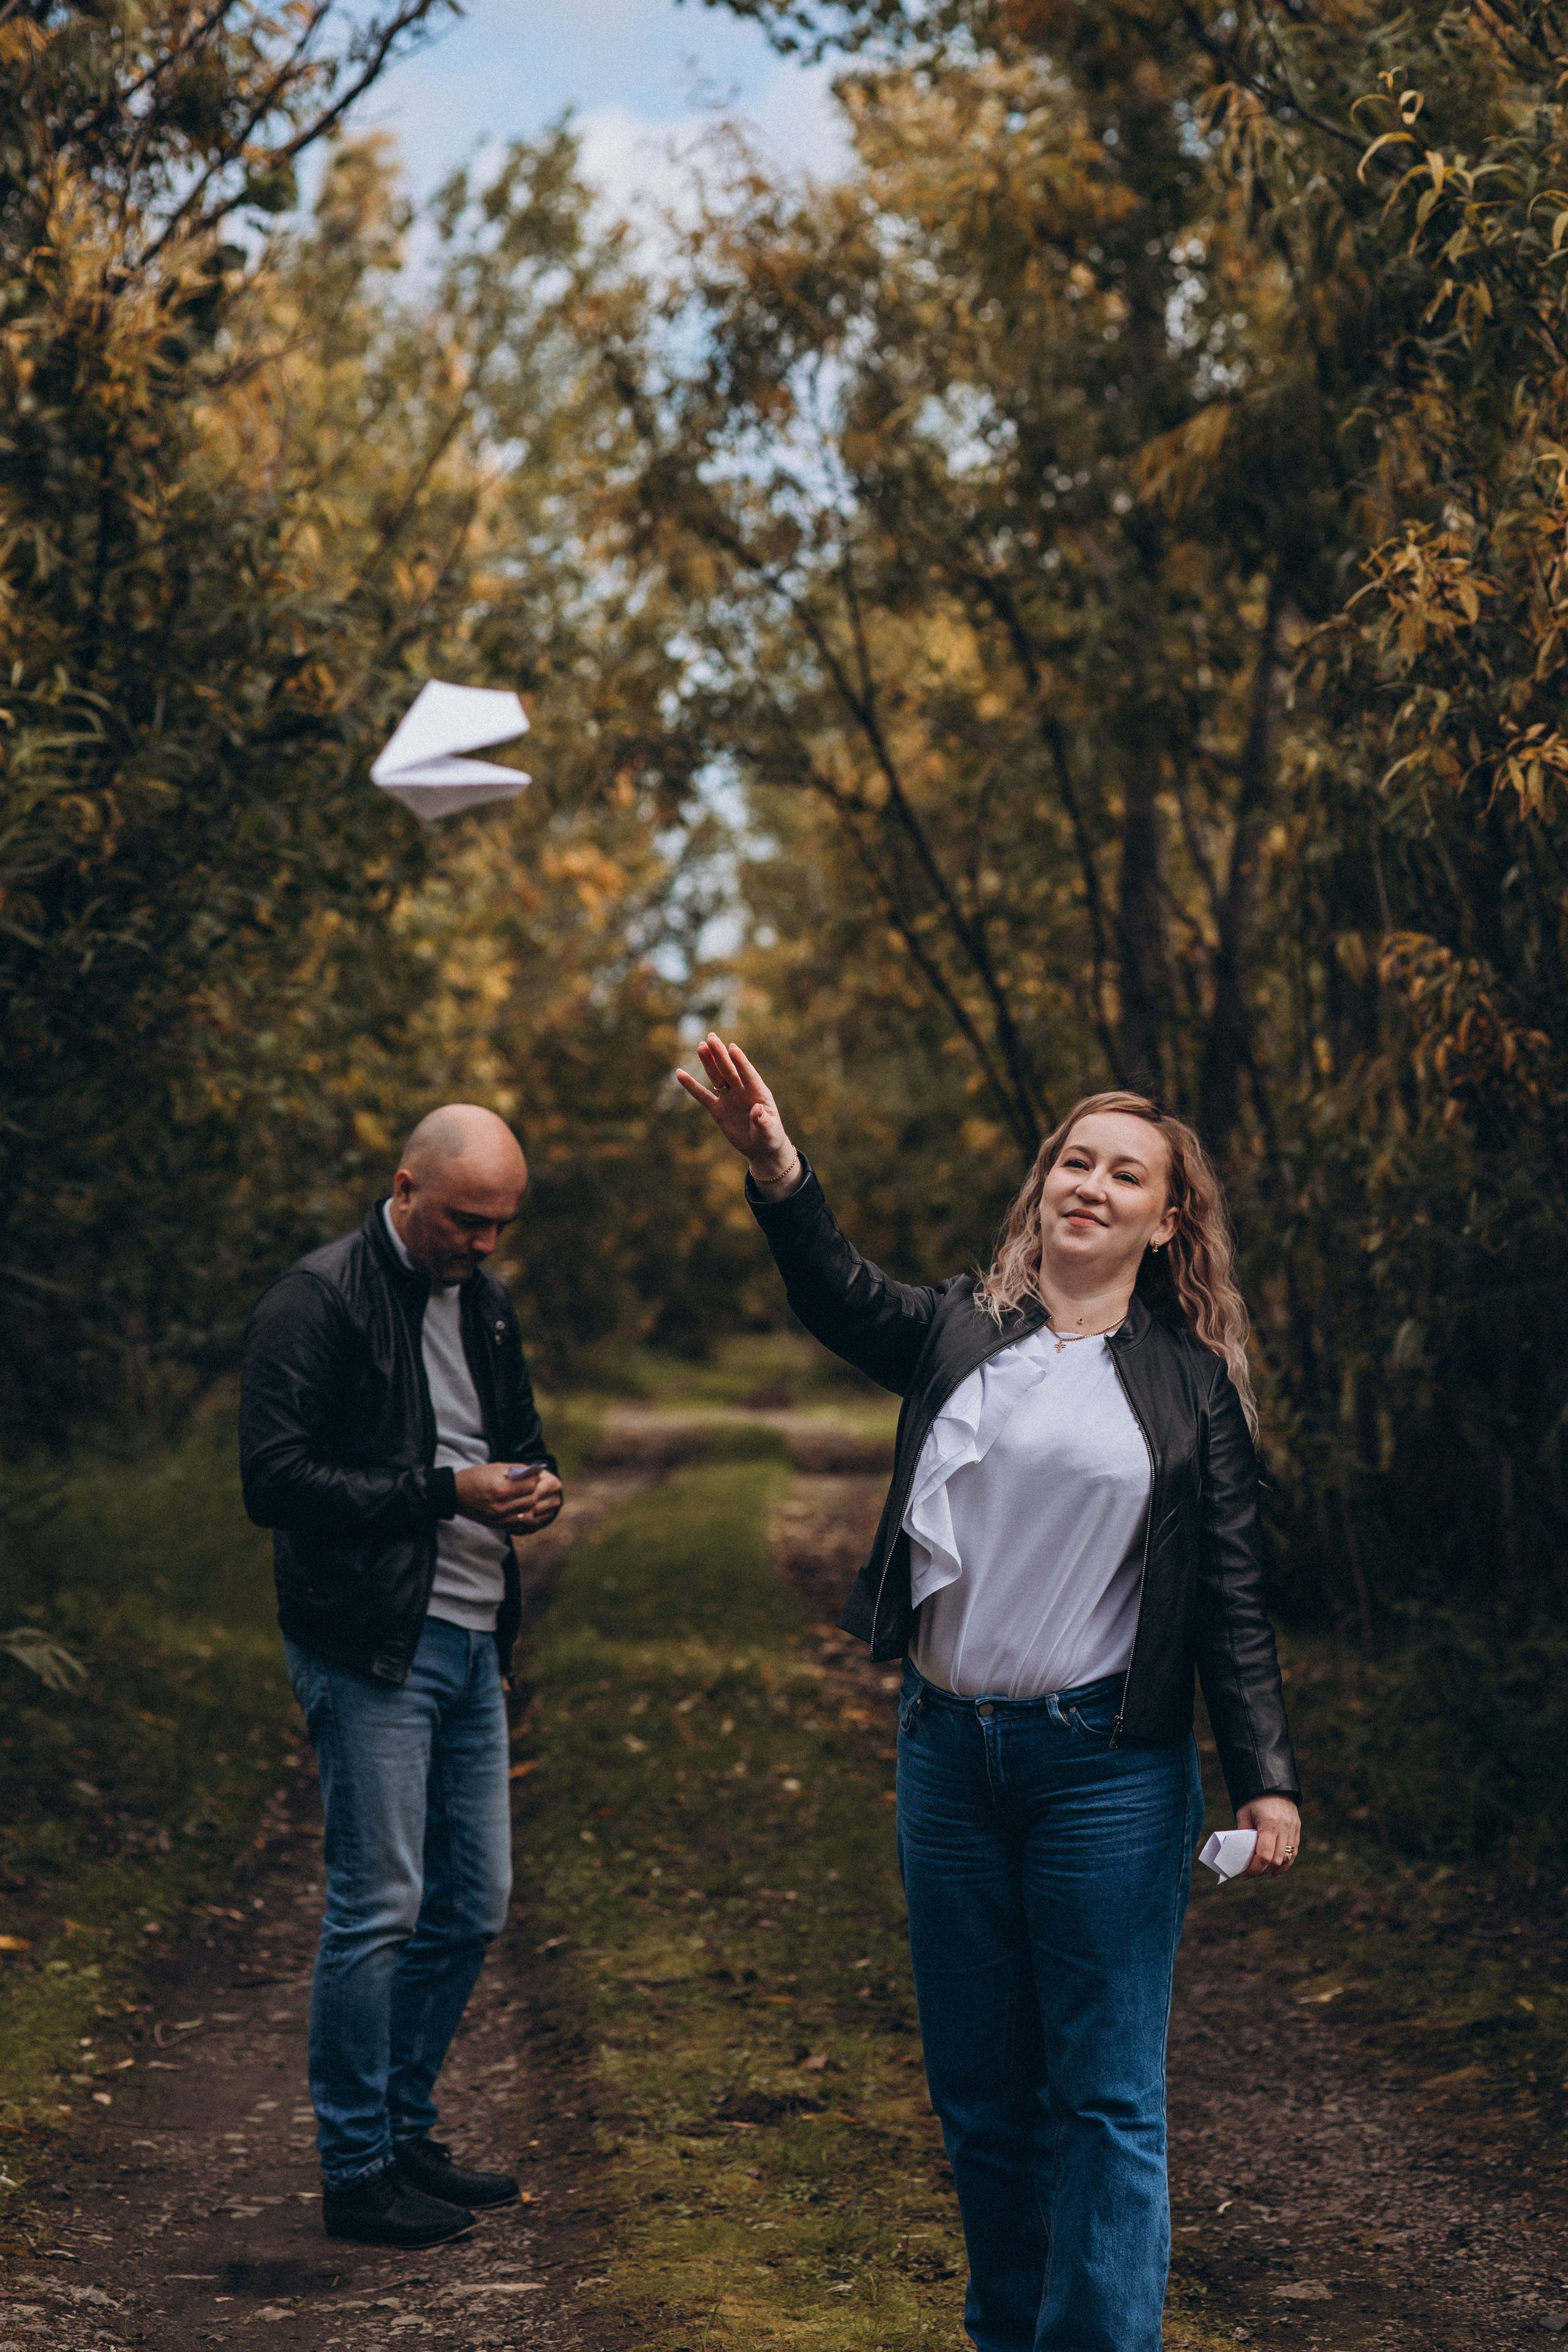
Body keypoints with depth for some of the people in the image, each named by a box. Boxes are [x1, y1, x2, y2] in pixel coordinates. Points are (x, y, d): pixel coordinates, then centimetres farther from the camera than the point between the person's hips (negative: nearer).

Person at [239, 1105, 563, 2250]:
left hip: (472, 1639, 8)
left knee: (472, 1906, 12)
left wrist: (535, 1486, 2)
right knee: (378, 1908, -4)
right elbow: (276, 1479, -17)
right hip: (371, 1642, -8)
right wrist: (445, 1493, -21)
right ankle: (357, 2171, 8)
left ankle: (405, 2131, 26)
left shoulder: (486, 1303, 13)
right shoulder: (318, 1300, -11)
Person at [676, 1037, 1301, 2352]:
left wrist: (1267, 1778, -7)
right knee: (977, 2085, 13)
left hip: (1107, 1764, -3)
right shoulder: (960, 1334, 7)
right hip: (947, 1751, 3)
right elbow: (843, 1298, -13)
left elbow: (1232, 1599, 1)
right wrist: (776, 1170, -32)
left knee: (1105, 2095, -1)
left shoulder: (1191, 1384, 2)